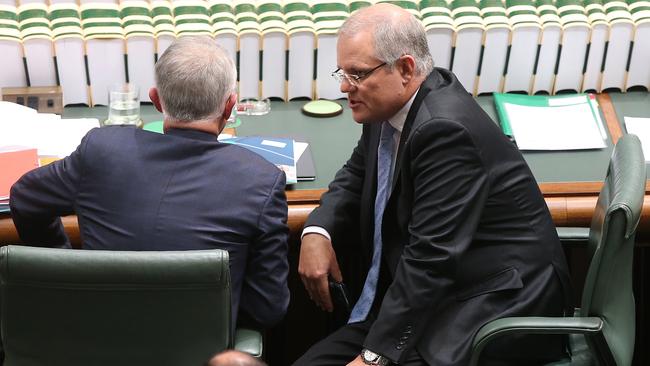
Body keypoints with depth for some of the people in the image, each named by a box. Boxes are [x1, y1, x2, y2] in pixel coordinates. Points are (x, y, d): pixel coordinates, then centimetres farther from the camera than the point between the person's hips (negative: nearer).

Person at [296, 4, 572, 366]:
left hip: (492, 308, -9)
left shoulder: (445, 128, -24)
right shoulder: (392, 107, 4)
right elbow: (356, 176, 20)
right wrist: (317, 231, -2)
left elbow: (431, 258, -26)